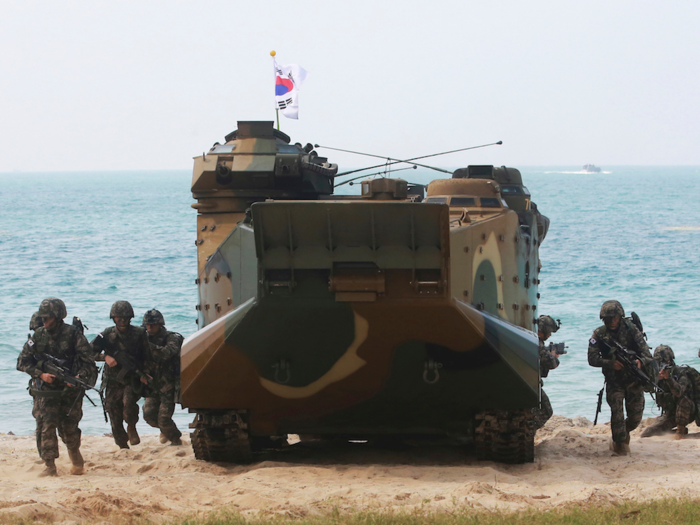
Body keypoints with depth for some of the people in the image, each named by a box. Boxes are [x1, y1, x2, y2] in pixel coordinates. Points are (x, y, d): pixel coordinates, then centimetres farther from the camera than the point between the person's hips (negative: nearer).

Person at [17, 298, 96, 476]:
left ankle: (77, 461, 33)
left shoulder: (73, 335, -7)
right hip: (45, 391, 2)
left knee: (69, 428, 6)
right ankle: (50, 466, -5)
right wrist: (40, 374, -10)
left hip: (69, 389, -2)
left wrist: (80, 376, -26)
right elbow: (22, 361, 4)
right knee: (45, 427, -9)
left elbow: (88, 361, -8)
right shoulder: (38, 335, 2)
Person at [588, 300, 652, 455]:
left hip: (634, 379, 1)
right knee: (617, 412, -13)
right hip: (614, 381, -1)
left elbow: (646, 352, -14)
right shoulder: (599, 334, -6)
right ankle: (620, 443, 7)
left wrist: (640, 361, -38)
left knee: (636, 416, 3)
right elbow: (592, 359, -11)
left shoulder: (631, 330, -7)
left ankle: (625, 431, 36)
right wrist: (610, 363, -27)